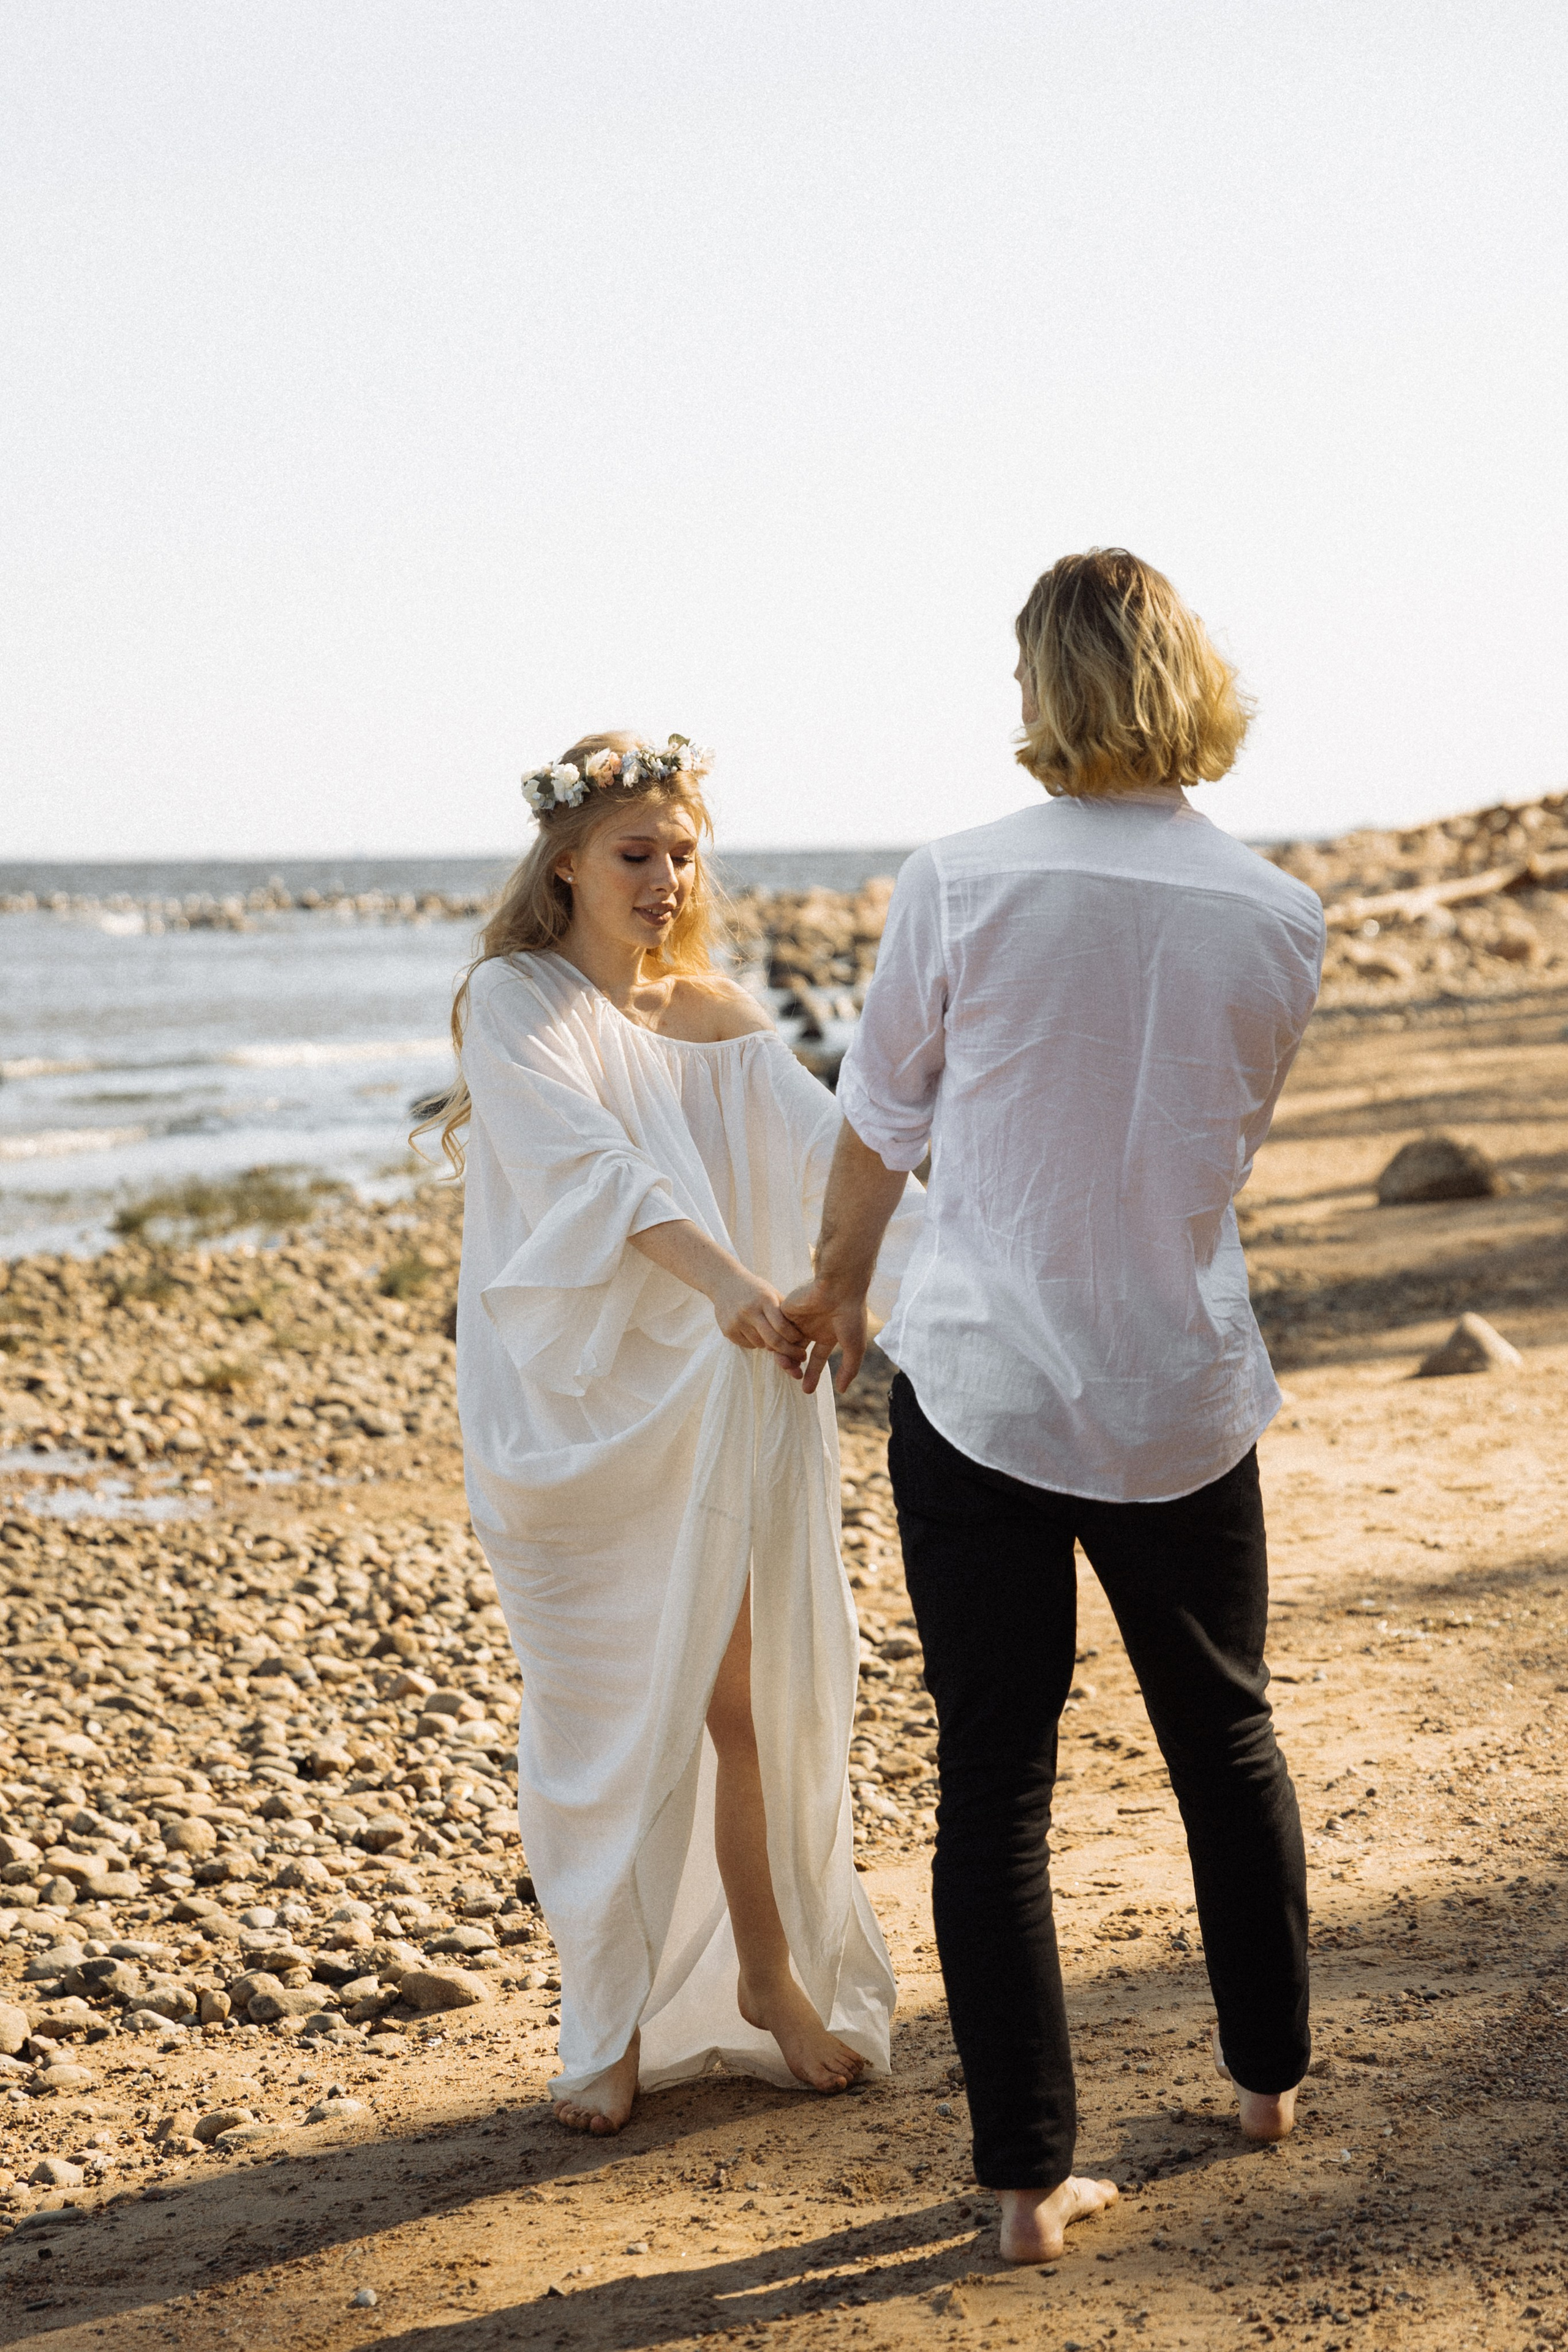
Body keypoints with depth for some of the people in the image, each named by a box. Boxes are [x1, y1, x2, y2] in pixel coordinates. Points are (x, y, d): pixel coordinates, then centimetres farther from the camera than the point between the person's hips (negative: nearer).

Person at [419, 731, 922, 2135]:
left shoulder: (719, 1019, 9)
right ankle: (612, 2028, 12)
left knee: (747, 1693, 5)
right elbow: (586, 1163, -23)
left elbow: (826, 1148, -7)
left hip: (718, 1399, 3)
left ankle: (769, 1975, 22)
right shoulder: (514, 1004, -5)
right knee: (602, 1715, 2)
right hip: (567, 1401, -3)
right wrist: (724, 1276, -39)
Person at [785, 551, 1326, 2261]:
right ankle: (1267, 2069, 38)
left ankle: (1029, 2173, 8)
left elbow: (881, 1121, 2)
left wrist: (837, 1283, 20)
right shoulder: (1280, 921, -6)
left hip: (980, 1392, -2)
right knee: (1224, 1734, 22)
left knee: (993, 1783, 5)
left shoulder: (959, 886, -12)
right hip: (1183, 1396, 2)